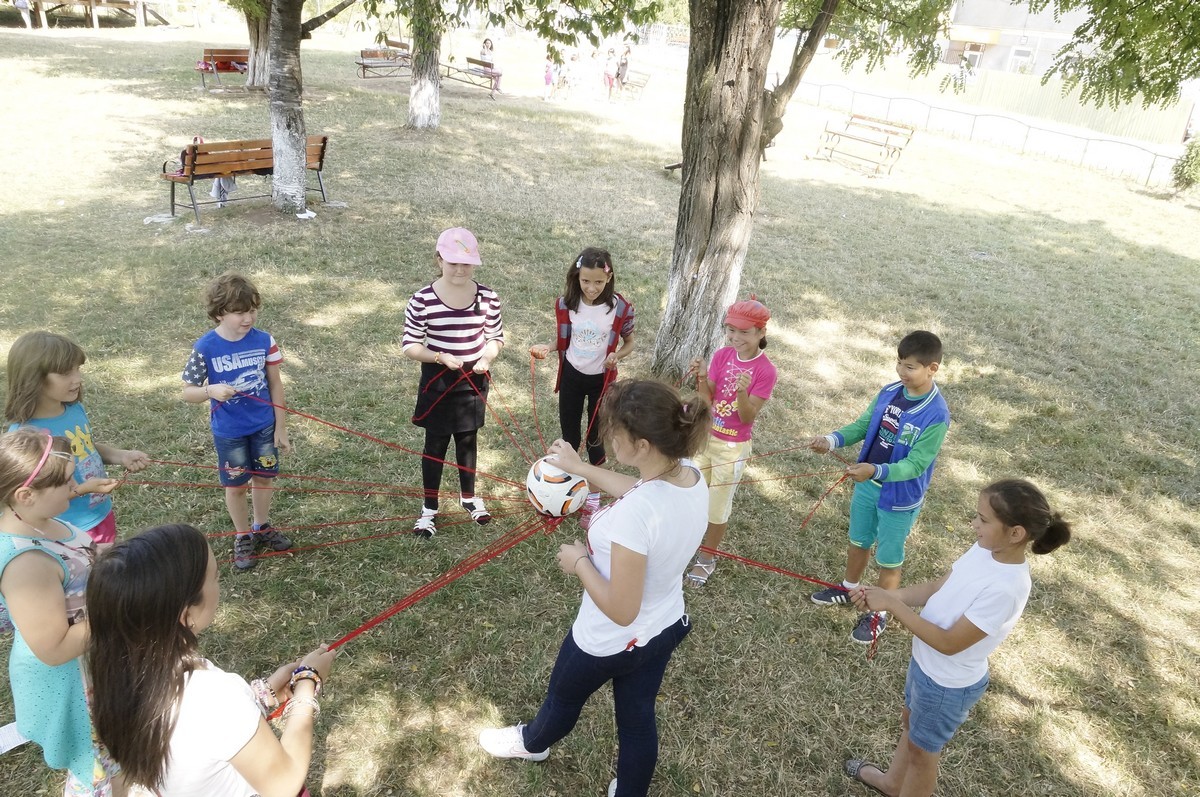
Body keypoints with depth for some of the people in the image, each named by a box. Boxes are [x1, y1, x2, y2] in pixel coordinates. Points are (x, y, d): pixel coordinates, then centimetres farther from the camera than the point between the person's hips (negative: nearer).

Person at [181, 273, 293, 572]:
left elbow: (275, 384, -3)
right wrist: (211, 390, -33)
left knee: (263, 477, 18)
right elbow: (188, 392, -10)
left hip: (264, 426, 2)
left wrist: (281, 427, -1)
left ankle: (262, 528, 42)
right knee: (236, 485, 14)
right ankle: (242, 537, 35)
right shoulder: (205, 348, -18)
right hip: (229, 432, -2)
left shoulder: (264, 341, -12)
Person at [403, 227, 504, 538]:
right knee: (436, 444, 10)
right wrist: (441, 357, -24)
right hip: (437, 382, -2)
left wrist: (486, 358, -16)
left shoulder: (487, 297, -8)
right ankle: (430, 508, 27)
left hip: (473, 381, 2)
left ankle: (468, 496, 40)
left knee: (468, 441, 19)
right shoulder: (422, 300, -16)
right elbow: (410, 346, -10)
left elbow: (497, 338, 3)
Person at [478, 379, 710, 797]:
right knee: (638, 719, 27)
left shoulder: (635, 513, -41)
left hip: (608, 642, -5)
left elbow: (620, 610, -32)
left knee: (563, 698, 28)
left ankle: (532, 743, 60)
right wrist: (580, 467, 11)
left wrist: (579, 562, -17)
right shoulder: (691, 476, -16)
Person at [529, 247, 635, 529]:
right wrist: (546, 348, -18)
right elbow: (563, 340, 2)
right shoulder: (566, 303, -12)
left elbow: (629, 343, -3)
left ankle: (592, 500, 26)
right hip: (571, 376, 2)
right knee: (569, 436, 14)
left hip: (601, 380, -2)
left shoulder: (620, 308, -18)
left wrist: (618, 356, -24)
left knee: (595, 439, 9)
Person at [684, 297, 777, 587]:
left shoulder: (765, 371, -19)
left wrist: (742, 391, -37)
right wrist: (700, 378, -25)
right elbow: (707, 401, -7)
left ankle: (707, 557, 33)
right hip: (704, 438, 5)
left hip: (732, 448, -4)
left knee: (718, 508, 10)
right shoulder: (721, 355, -6)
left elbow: (747, 417, -19)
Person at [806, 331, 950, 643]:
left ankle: (879, 614, 35)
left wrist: (876, 471, -43)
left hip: (900, 498, -6)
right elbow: (863, 425, 2)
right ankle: (848, 589, 50)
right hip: (867, 485, 6)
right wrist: (832, 440, -17)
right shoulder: (889, 392, -7)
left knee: (888, 560, 14)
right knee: (857, 543, 26)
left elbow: (915, 465, -27)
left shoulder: (936, 415, -26)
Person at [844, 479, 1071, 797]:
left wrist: (892, 605, -29)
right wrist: (885, 594, -14)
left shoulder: (1006, 588, -36)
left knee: (922, 749, 19)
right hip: (925, 664, 8)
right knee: (910, 723, 31)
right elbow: (937, 589, -1)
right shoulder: (984, 550, -12)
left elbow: (948, 643, -30)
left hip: (948, 684, -8)